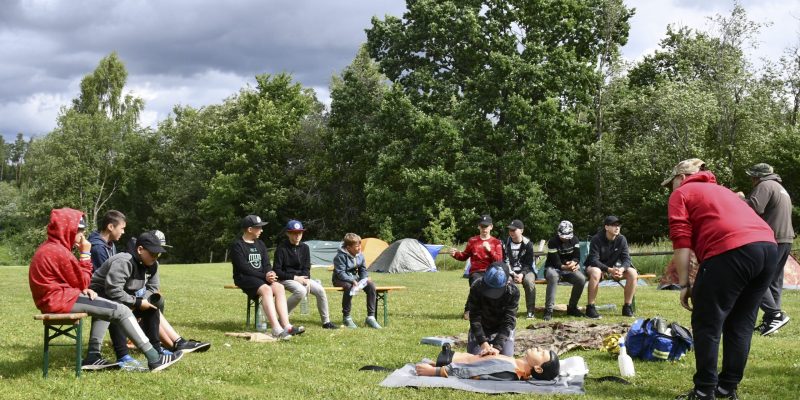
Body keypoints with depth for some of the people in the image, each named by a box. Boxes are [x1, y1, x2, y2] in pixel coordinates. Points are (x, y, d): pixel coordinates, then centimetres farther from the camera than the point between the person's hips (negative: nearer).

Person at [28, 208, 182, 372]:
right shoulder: (58, 251, -18)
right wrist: (85, 254, -6)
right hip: (60, 299, -11)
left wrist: (83, 290, 1)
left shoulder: (49, 247, 14)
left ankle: (93, 356, 10)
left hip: (54, 298, 11)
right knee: (121, 310, -10)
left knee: (106, 306, 24)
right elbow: (82, 282, -11)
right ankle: (154, 359, -10)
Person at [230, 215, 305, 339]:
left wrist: (270, 273, -11)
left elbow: (266, 264, 13)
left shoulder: (260, 244, 19)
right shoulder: (237, 245, -4)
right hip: (244, 278, -7)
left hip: (261, 277, 7)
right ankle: (276, 329, -44)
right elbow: (244, 267, -14)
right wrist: (264, 276, -19)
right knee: (266, 289, -33)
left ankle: (286, 326, -34)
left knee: (279, 287, -22)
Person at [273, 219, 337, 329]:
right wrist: (294, 278, -18)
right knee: (301, 291, -34)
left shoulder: (305, 248, 6)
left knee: (320, 290, -14)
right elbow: (277, 271, -13)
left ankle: (326, 322, -2)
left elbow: (307, 268, 11)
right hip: (285, 279, -6)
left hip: (301, 277, 6)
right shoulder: (282, 248, -11)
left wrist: (306, 279, -11)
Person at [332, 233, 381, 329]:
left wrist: (365, 278, -12)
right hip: (340, 280, -6)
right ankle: (346, 317, -25)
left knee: (371, 285, -19)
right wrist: (352, 281, -35)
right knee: (349, 287, -40)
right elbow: (340, 273, -23)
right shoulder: (340, 256, -19)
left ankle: (370, 317, -16)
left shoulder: (360, 255, 2)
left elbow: (363, 270, 10)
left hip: (354, 278, 6)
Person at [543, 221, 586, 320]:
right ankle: (548, 310, -37)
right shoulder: (553, 242, -15)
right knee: (553, 277, -41)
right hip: (553, 268, -4)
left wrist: (574, 263, -30)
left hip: (569, 269, 4)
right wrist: (565, 267, -40)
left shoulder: (574, 240, 1)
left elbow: (577, 257, -6)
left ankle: (572, 307, -7)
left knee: (581, 279, -27)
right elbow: (555, 262, -21)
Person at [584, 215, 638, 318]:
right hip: (597, 266, -4)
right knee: (595, 272, -40)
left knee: (633, 273, -20)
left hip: (614, 267, 4)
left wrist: (622, 269, -33)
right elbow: (594, 260, -25)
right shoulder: (596, 239, -18)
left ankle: (627, 307, -10)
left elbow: (626, 258, -9)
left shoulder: (621, 239, -5)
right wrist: (609, 270, -39)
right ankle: (590, 307, -33)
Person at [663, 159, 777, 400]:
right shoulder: (721, 191, 35)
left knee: (707, 324, 2)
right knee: (740, 324, 15)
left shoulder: (682, 194, 13)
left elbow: (682, 243, 1)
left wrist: (684, 285, 2)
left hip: (731, 251, -8)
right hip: (769, 246, 8)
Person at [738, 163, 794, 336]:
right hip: (786, 239, 10)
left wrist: (741, 198, -4)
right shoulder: (782, 189, 25)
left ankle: (775, 314, -17)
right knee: (775, 281, 10)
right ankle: (770, 321, 11)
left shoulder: (765, 185, -6)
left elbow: (755, 207, -20)